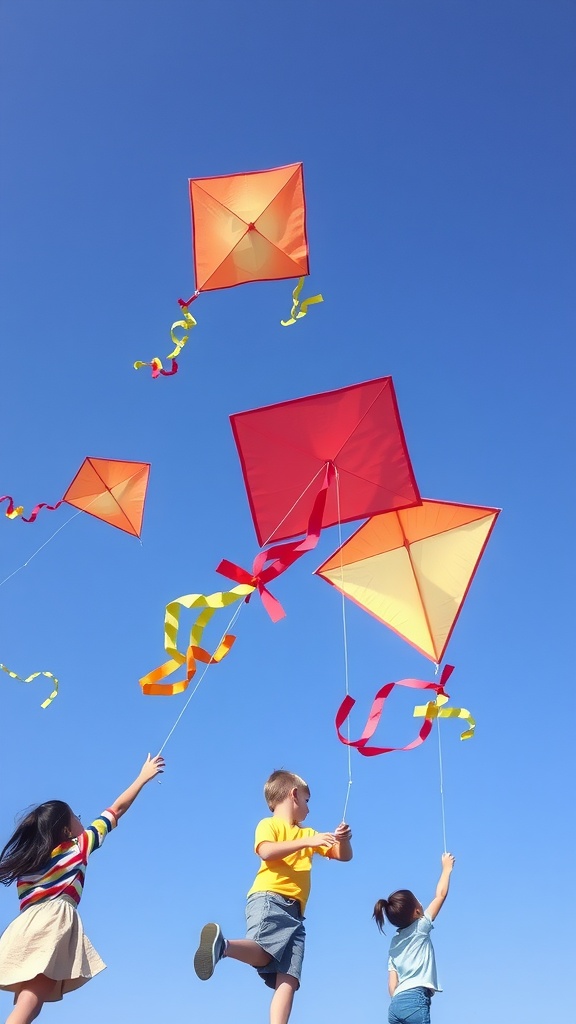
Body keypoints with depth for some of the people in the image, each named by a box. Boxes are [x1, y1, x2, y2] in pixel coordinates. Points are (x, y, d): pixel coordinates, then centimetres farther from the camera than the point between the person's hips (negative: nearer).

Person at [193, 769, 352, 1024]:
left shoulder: (308, 834, 29)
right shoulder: (269, 824, 8)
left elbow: (344, 856, 28)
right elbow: (267, 852, -14)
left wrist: (343, 839, 5)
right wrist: (307, 842, -18)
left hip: (294, 911, 6)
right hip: (268, 900, -5)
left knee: (288, 979, -11)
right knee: (262, 955, -30)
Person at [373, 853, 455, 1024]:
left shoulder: (394, 943, 20)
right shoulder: (420, 928, 4)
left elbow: (392, 985, 14)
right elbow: (441, 895, 11)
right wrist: (447, 868, 22)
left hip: (396, 1005, 7)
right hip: (415, 1001, -7)